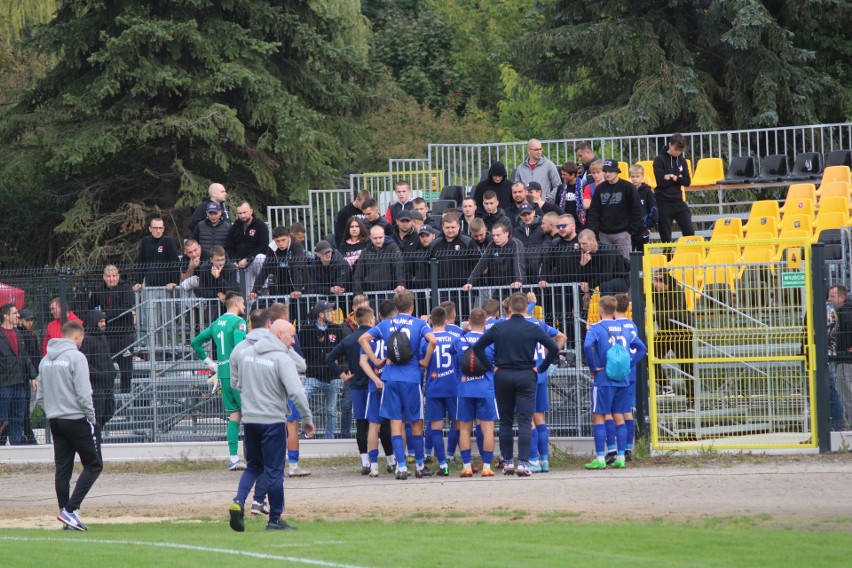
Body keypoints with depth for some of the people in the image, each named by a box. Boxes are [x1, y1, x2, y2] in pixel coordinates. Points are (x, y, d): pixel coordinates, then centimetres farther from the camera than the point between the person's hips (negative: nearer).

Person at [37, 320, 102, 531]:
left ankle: (66, 513, 10)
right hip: (77, 419, -7)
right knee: (93, 464, -1)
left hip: (55, 420, 7)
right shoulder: (76, 357, -12)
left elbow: (40, 394, 13)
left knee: (62, 469, 10)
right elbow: (83, 393, -17)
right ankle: (70, 509, -13)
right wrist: (92, 418, -8)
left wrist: (51, 412, 18)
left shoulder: (46, 360, 10)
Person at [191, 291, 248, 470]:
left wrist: (209, 362, 19)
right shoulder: (238, 322, -10)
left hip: (223, 375, 7)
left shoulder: (217, 323, 14)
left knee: (234, 415, 10)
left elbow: (196, 342, 20)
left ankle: (234, 458, 7)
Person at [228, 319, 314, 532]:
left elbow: (238, 385, 18)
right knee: (274, 471, 3)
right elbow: (296, 392, -22)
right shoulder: (281, 359, -14)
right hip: (273, 421, -6)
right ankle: (275, 519, 9)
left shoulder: (248, 353, 8)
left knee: (254, 466, 19)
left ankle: (239, 502, -3)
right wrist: (307, 418, -12)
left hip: (250, 419, 6)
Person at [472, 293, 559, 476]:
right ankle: (523, 463, -12)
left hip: (503, 377, 1)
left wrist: (491, 367, 4)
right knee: (525, 422, -3)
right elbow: (553, 348, -9)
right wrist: (541, 368, 1)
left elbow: (478, 347, -2)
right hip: (526, 377, -1)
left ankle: (508, 462, 14)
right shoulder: (533, 329, -5)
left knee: (505, 422, 12)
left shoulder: (498, 328, -1)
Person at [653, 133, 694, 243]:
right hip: (664, 203, -4)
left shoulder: (682, 161, 10)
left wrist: (672, 178, -13)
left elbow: (687, 182, 2)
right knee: (666, 237, 1)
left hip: (678, 201, 4)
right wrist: (678, 179, -7)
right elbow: (661, 181, -15)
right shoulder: (659, 160, -5)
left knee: (689, 232, -7)